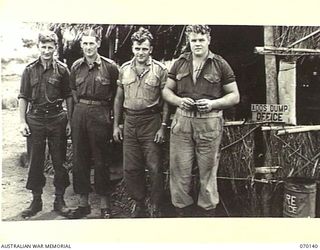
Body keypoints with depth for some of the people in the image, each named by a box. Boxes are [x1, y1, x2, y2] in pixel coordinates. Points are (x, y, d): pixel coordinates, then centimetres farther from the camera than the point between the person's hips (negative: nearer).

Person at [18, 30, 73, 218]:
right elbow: (23, 97, 7)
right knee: (35, 162, 6)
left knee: (59, 161, 5)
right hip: (34, 119, 1)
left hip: (57, 119, -1)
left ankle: (59, 200, 17)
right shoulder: (30, 70, 6)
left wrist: (69, 121, 0)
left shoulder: (62, 70, 2)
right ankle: (36, 201, 19)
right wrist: (23, 122, -1)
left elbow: (69, 97, 4)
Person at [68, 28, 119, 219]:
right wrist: (82, 106, 13)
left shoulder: (110, 66, -5)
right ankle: (83, 203, 21)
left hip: (100, 115, -4)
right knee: (79, 159, 8)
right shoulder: (76, 66, 8)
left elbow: (118, 93, 2)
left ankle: (105, 205, 13)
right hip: (80, 113, 5)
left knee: (101, 160, 1)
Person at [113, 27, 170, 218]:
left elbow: (166, 100, -3)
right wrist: (116, 125, 10)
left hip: (151, 122, -4)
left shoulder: (160, 70, -3)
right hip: (130, 122, 4)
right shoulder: (124, 69, 8)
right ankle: (139, 205, 24)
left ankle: (156, 208, 15)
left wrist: (163, 126, -9)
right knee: (131, 168, 8)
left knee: (155, 168, 0)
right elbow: (119, 99, 13)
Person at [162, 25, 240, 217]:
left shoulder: (220, 65, 3)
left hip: (209, 123, -2)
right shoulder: (180, 64, 11)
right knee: (180, 171, 4)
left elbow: (234, 96, 5)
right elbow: (167, 90, 16)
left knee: (208, 172, 5)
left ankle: (208, 211, 20)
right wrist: (179, 101, -5)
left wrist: (213, 103, -12)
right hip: (182, 122, 2)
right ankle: (182, 212, 18)